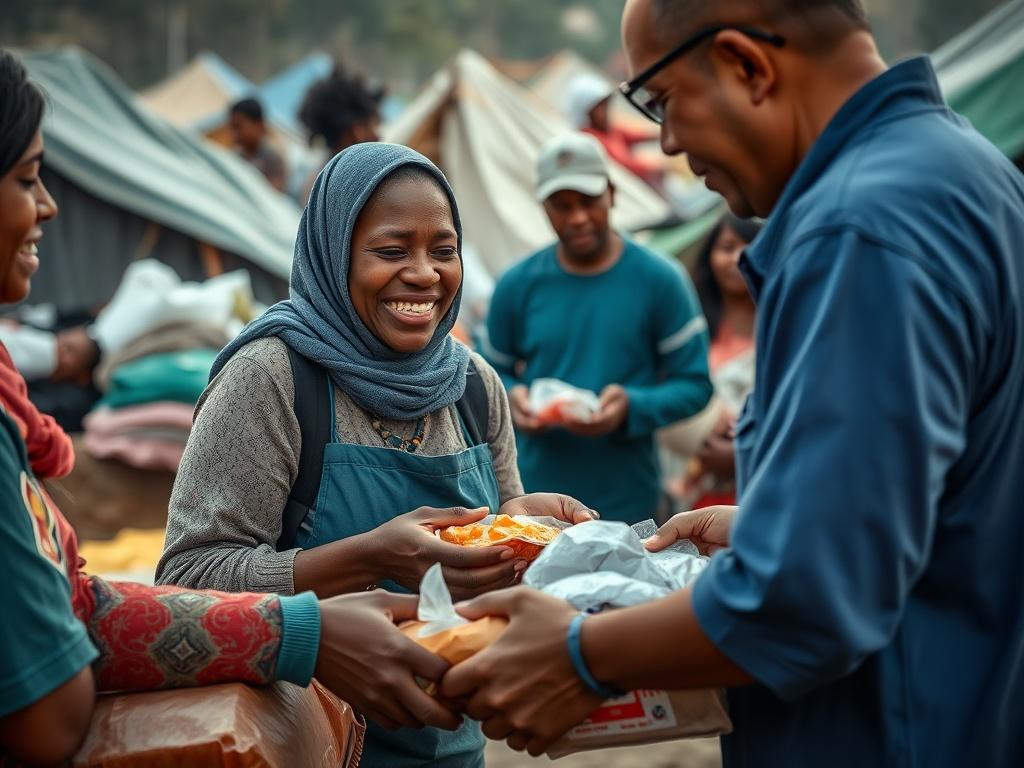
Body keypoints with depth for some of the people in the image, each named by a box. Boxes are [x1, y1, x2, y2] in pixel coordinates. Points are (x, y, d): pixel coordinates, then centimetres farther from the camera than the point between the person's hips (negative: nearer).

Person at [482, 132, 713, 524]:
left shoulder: (660, 280, -3)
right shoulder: (517, 285, 3)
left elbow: (695, 384, -2)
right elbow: (494, 373, 13)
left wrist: (632, 407, -19)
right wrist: (511, 397, -10)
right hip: (535, 496, 2)